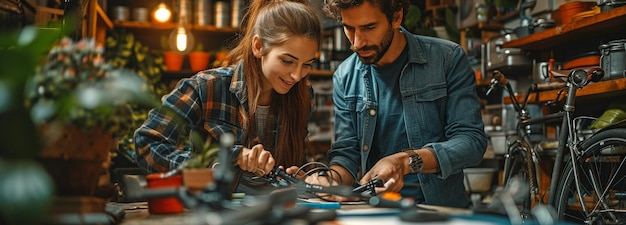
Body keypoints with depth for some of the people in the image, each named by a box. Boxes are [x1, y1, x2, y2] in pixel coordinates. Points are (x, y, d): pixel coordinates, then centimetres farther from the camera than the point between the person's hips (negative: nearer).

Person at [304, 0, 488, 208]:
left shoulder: (447, 58, -6)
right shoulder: (344, 77, 2)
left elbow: (472, 141, -11)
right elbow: (346, 152, 3)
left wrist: (408, 161, -26)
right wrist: (334, 178, -20)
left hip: (442, 206, -1)